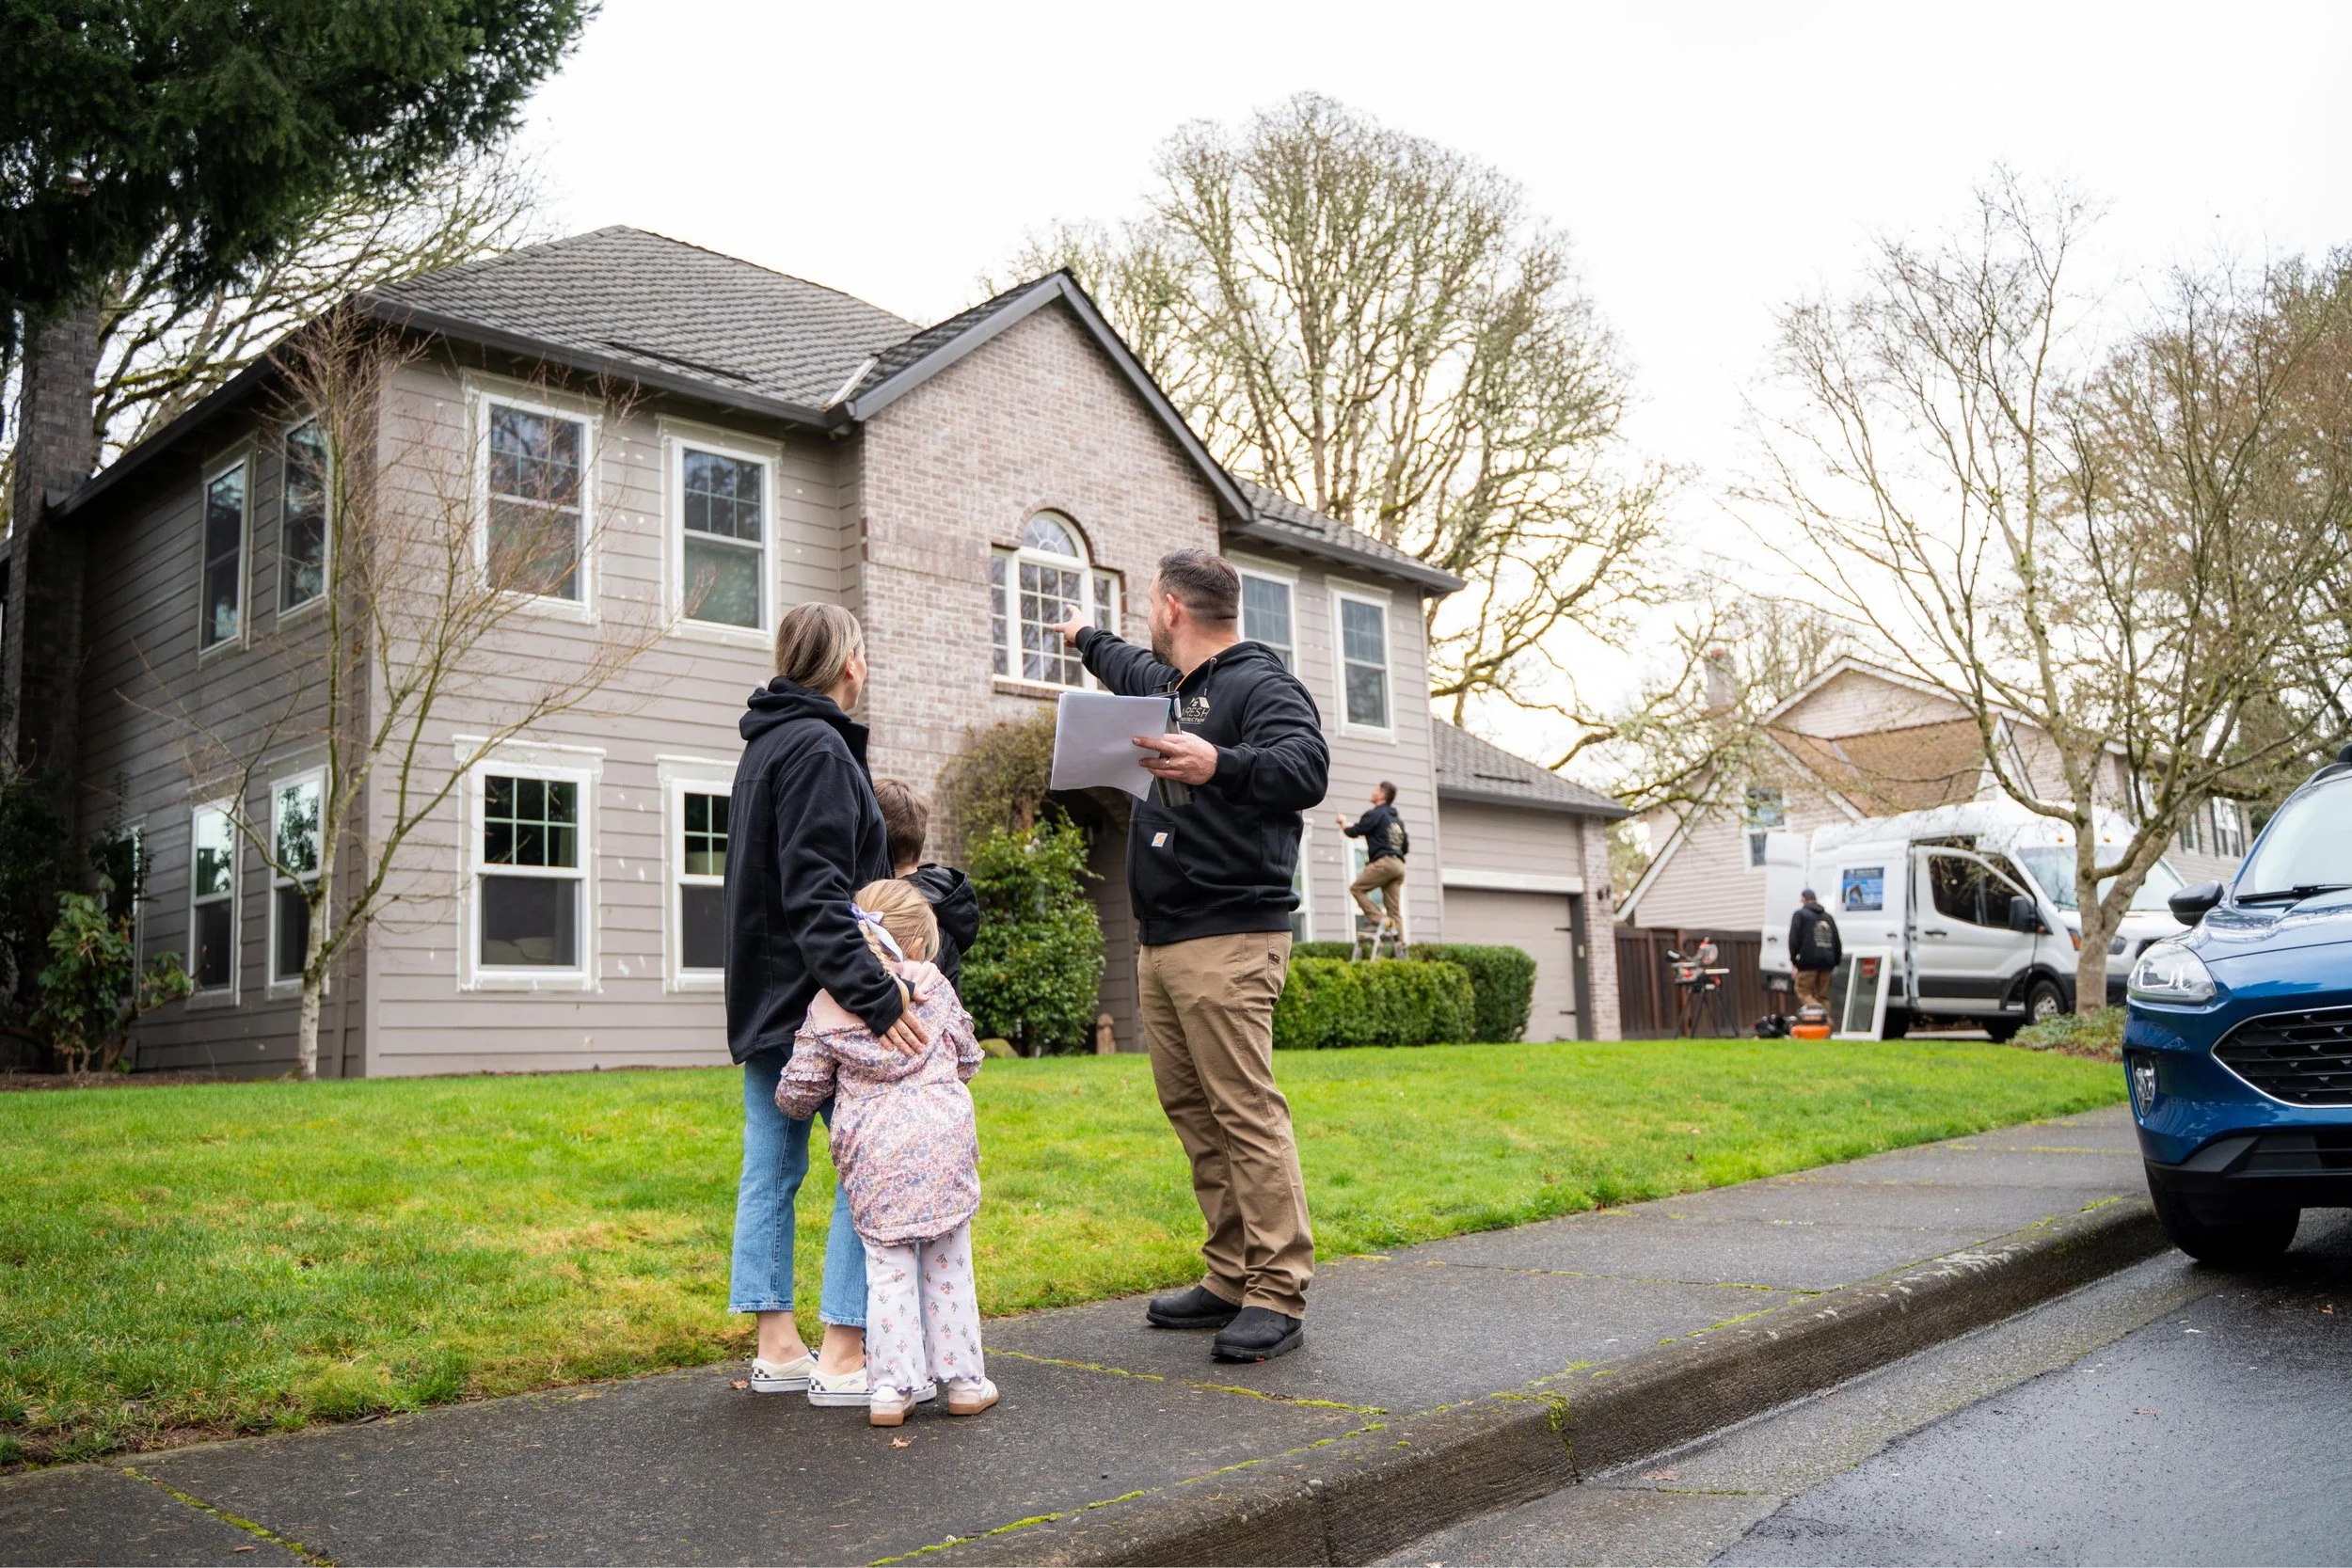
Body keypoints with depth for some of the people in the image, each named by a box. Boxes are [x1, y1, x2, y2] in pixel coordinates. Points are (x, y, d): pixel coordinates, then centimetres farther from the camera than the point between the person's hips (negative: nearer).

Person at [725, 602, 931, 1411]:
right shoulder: (818, 747, -13)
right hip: (811, 1003, -10)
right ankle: (843, 1358, -3)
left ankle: (777, 1349, 19)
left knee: (770, 1172, 11)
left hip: (765, 1005, 10)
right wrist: (873, 993, -28)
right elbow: (816, 892, -22)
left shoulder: (764, 748, 18)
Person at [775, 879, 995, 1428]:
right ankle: (962, 1380, 18)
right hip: (941, 1136, 0)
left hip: (873, 1151, 0)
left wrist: (803, 1104, 31)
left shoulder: (827, 1007, 8)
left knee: (888, 1267, 8)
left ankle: (891, 1387, 5)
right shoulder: (934, 986, 9)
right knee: (948, 1264, 12)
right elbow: (968, 1059, 20)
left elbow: (795, 1093, 7)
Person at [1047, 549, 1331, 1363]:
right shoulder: (1173, 685, 21)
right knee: (1192, 1112, 10)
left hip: (1227, 942, -10)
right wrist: (1087, 638, 59)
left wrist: (1220, 765, -39)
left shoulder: (1260, 684, -8)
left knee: (1247, 1113, -12)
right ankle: (1231, 1278, 16)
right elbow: (1132, 667, 45)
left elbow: (1307, 768, -25)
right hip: (1162, 943, 10)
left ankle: (1278, 1297, -9)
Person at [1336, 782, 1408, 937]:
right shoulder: (1397, 820, 24)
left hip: (1384, 862, -8)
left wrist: (1343, 822, 20)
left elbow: (1353, 832, 0)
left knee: (1356, 888, 1)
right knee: (1394, 910, 4)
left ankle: (1379, 920, -13)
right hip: (1399, 865, 8)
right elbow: (1404, 847, 27)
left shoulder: (1375, 814, -3)